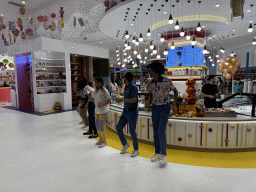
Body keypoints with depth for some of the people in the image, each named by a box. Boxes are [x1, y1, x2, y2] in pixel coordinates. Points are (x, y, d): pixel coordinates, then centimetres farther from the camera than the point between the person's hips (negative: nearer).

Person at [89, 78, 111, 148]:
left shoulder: (104, 91, -12)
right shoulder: (95, 91, 10)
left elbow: (109, 100, -12)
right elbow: (93, 99, 16)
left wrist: (102, 104, -23)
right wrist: (90, 97, -4)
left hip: (103, 111, -8)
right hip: (97, 111, 8)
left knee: (101, 126, -5)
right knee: (97, 126, 13)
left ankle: (104, 141, 13)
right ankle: (101, 139, 31)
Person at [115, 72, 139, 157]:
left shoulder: (133, 87, -15)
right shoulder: (125, 87, 12)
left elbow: (134, 99, -26)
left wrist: (121, 100, -25)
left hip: (132, 111, -8)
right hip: (125, 111, 9)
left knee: (132, 131, -1)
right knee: (118, 127, 8)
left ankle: (136, 149, 18)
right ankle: (125, 144, 27)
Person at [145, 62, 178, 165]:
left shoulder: (167, 81, -13)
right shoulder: (150, 84, 0)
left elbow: (175, 91, 5)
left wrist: (174, 104, -3)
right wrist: (148, 102, -7)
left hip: (165, 108, -4)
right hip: (155, 108, 5)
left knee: (161, 131, -16)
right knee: (156, 132, 8)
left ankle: (163, 155, -1)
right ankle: (157, 153, 23)